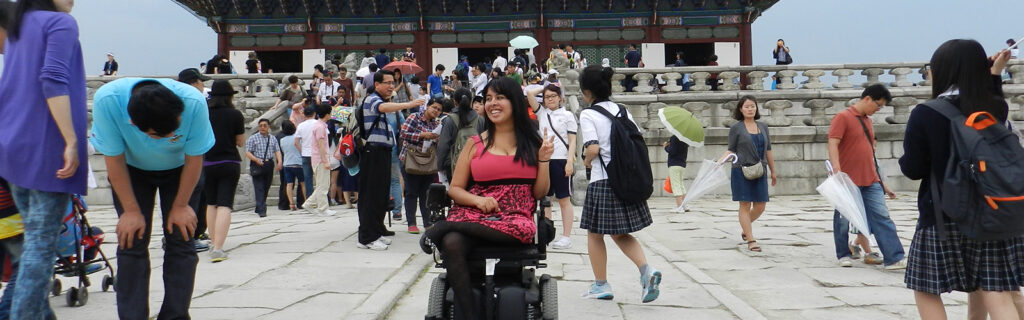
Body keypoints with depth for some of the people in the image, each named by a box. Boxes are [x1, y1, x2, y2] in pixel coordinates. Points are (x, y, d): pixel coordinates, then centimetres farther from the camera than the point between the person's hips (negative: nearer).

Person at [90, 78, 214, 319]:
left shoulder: (194, 103, -37)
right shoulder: (107, 100, -36)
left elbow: (194, 159, -20)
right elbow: (114, 160, -22)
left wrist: (181, 206, -11)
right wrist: (131, 210, -17)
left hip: (180, 170, 0)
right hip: (131, 170, 0)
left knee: (181, 241, -6)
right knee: (132, 241, -8)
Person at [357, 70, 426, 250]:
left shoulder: (382, 101, 22)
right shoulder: (372, 99, -10)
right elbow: (383, 107, -33)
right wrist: (407, 105, -46)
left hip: (383, 152, 10)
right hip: (373, 152, -10)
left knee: (381, 194, 13)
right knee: (371, 195, -8)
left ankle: (377, 232, 22)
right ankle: (366, 238, -7)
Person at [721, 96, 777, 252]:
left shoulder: (763, 127, 12)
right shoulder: (736, 128, 0)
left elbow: (768, 151, 16)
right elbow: (731, 150, 1)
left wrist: (773, 171, 18)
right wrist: (719, 161, -16)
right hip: (742, 171, -4)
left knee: (760, 207, 6)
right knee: (745, 205, -3)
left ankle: (745, 228, 33)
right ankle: (751, 240, 2)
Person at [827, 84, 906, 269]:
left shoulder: (867, 121, 16)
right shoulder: (843, 117, -7)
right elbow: (833, 144, -17)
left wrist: (880, 181, 23)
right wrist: (836, 168, -32)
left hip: (870, 181, 7)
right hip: (848, 181, -6)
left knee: (882, 217, -3)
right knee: (843, 219, 6)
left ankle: (893, 258, -5)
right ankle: (843, 255, 21)